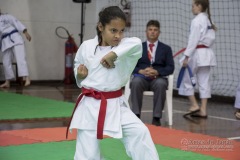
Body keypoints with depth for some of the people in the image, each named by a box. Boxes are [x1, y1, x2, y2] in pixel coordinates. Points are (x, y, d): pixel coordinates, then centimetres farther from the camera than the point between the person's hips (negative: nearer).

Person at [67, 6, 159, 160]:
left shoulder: (124, 47, -8)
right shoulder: (86, 47, -4)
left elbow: (137, 44, -31)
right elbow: (78, 68, 14)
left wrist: (114, 53, -34)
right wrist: (80, 74, -8)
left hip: (116, 105, 1)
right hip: (90, 106, 0)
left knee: (139, 132, -12)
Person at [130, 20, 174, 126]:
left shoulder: (166, 49, 16)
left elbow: (170, 68, 5)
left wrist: (157, 72, -14)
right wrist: (141, 71, -14)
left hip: (158, 78, 0)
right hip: (141, 77, 0)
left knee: (161, 84, -37)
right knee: (136, 82, -36)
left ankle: (156, 117, -30)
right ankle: (136, 115, -31)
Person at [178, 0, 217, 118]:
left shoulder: (197, 20, -13)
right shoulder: (208, 20, 13)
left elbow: (193, 40, -18)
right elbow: (211, 38, 15)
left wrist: (187, 56, -16)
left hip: (198, 53, -8)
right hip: (208, 54, 8)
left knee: (186, 79, 5)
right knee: (204, 82, 7)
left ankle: (194, 105, 4)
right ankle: (203, 110, 7)